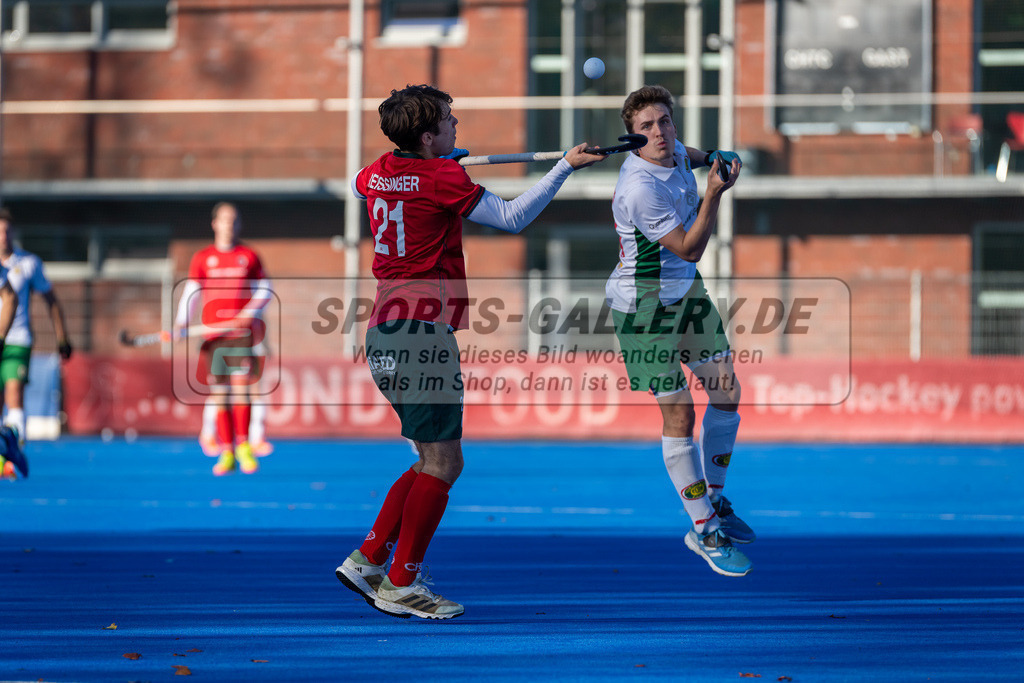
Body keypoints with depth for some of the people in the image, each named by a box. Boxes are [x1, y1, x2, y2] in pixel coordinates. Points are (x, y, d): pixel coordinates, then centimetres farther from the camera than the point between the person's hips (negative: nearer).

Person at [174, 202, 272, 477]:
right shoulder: (202, 258, 9)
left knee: (241, 386, -13)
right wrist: (181, 324, -11)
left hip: (241, 331, 0)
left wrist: (251, 311, -7)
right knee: (219, 394, -1)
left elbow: (264, 289, 11)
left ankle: (243, 446, -3)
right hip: (213, 334, 0)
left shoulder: (249, 256, 9)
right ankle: (227, 454, 1)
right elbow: (191, 293, 4)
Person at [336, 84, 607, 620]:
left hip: (384, 333, 9)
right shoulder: (442, 178, -9)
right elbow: (511, 218, -8)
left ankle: (367, 561, 13)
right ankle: (401, 584, -6)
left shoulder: (378, 173, 13)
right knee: (442, 461, -5)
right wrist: (565, 167, -4)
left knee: (438, 460, 16)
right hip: (422, 332, -9)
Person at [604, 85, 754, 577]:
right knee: (678, 413, -7)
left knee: (726, 390, 10)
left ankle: (714, 501, 29)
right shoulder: (640, 188, -30)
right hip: (645, 304, -9)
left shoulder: (674, 153, -3)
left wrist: (712, 158, 14)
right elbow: (689, 248, -24)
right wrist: (714, 193, -29)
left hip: (685, 289, 9)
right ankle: (705, 532, 2)